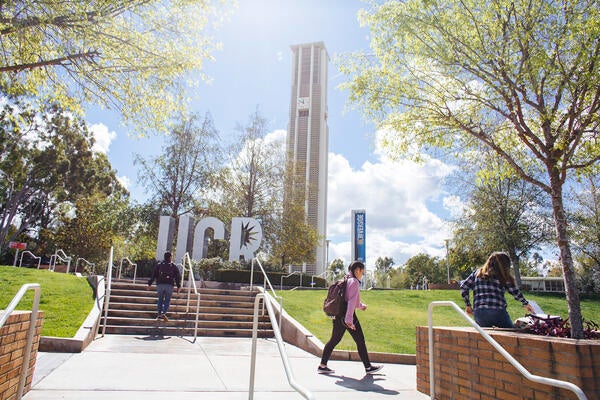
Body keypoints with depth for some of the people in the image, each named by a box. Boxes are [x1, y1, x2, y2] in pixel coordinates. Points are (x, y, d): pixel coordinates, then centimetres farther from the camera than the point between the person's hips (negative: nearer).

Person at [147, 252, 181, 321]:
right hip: (169, 285, -1)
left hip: (160, 285, 2)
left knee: (160, 300, 13)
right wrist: (178, 286, 7)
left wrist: (150, 284, 5)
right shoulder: (174, 266, 5)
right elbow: (178, 277, 3)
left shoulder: (158, 265, 8)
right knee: (167, 300, 4)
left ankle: (159, 314, 11)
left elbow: (153, 275, 3)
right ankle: (164, 313, -11)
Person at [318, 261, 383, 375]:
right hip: (347, 314, -9)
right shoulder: (354, 281, -11)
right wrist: (349, 319, -26)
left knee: (334, 340, 12)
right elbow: (351, 301, -20)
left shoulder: (344, 280, 16)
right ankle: (368, 367, 14)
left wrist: (361, 306, 40)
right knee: (360, 341, 4)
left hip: (338, 315, 9)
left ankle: (322, 365, 13)